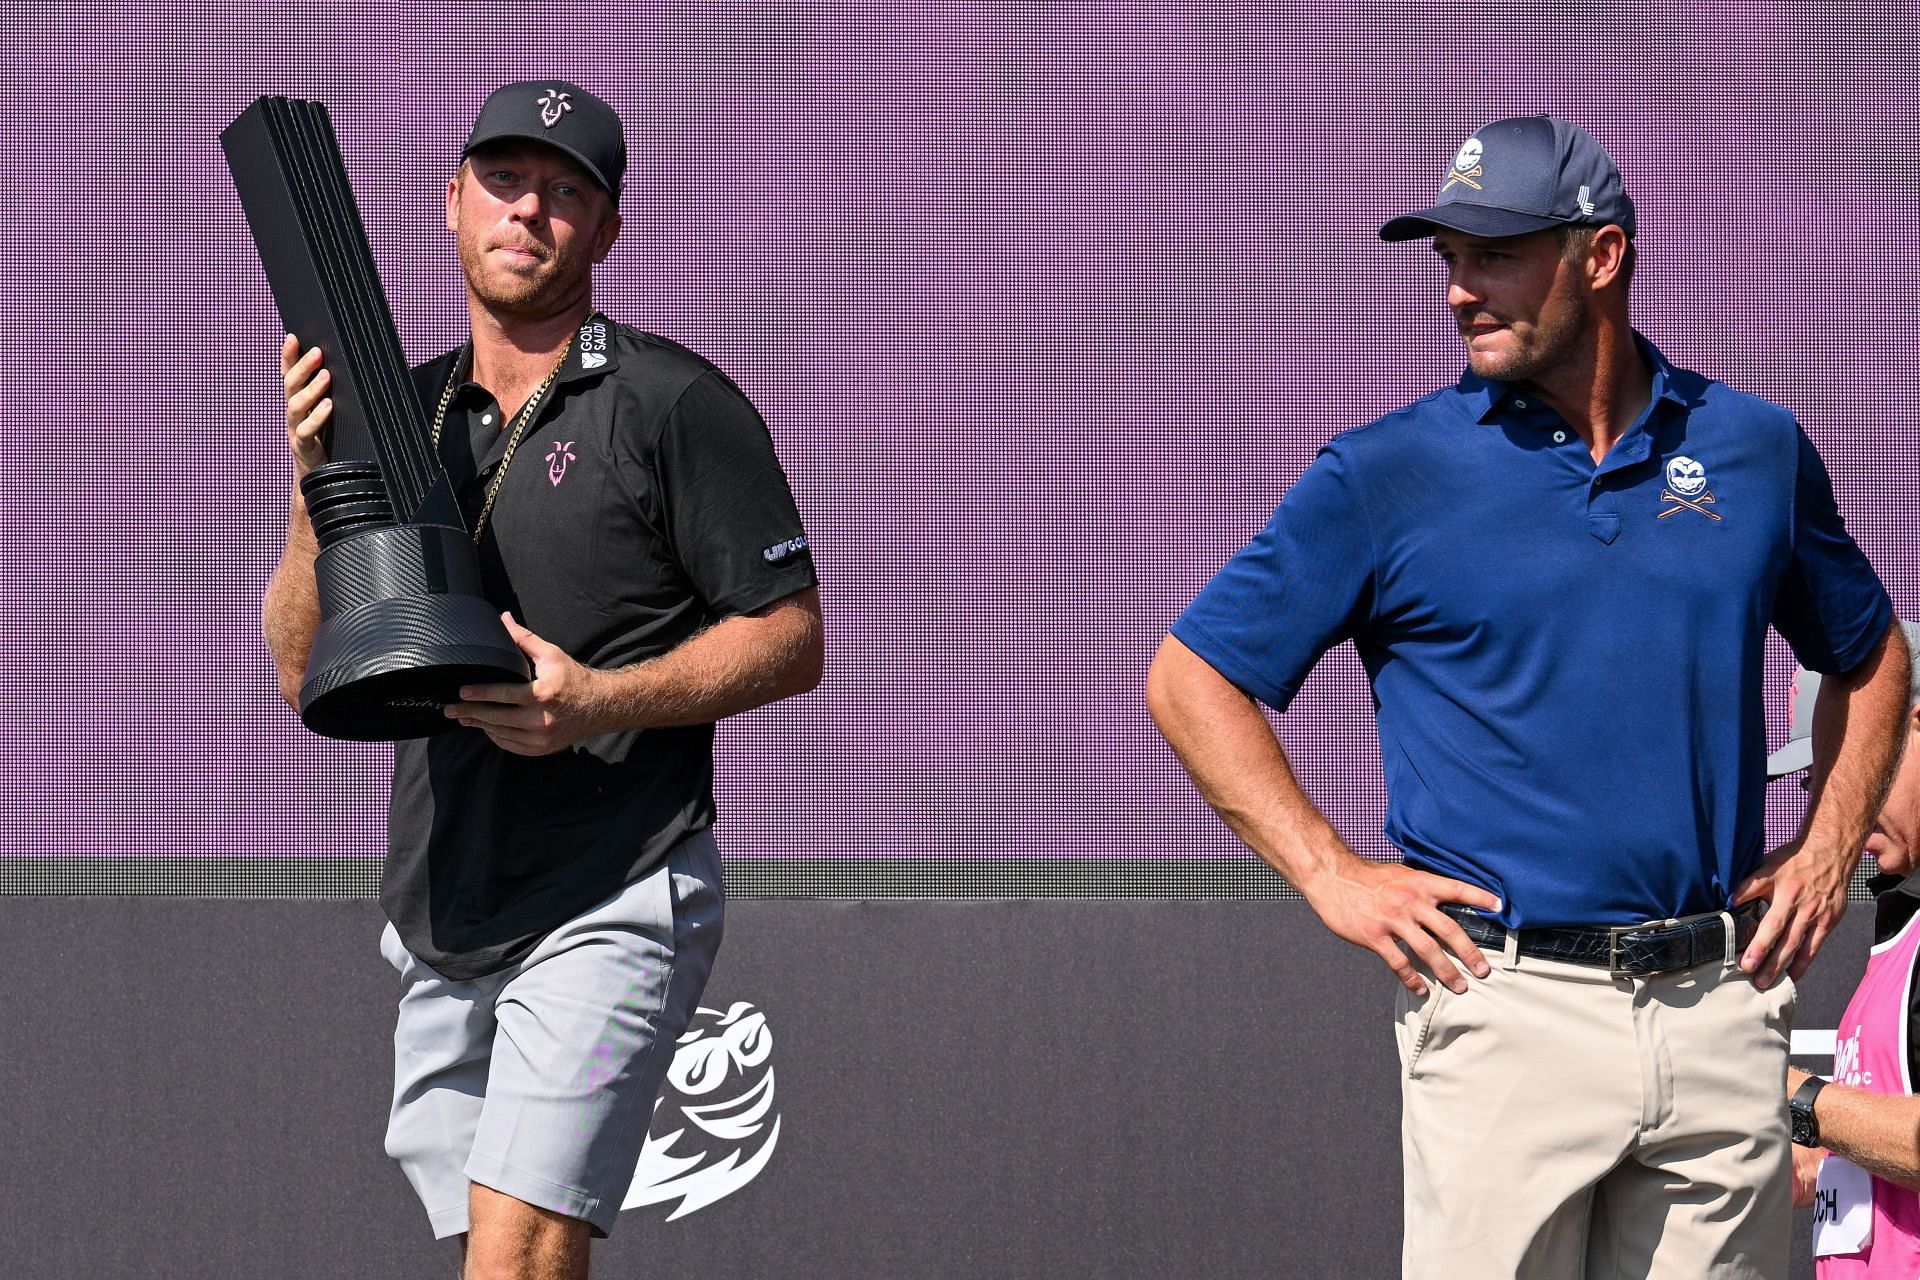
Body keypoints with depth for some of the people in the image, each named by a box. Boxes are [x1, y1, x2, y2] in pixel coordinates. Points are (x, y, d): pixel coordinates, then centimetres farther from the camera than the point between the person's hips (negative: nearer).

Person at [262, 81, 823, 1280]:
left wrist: (598, 700, -20)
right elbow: (304, 673, 8)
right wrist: (319, 483, -8)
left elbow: (793, 639, -5)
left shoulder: (672, 405, -4)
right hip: (439, 924, 6)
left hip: (612, 903, -6)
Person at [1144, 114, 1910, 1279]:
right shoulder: (1384, 475, 2)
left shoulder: (1755, 449, 10)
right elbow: (1193, 678, 5)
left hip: (1721, 1003, 3)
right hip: (1508, 1004, -3)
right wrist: (1334, 876, -3)